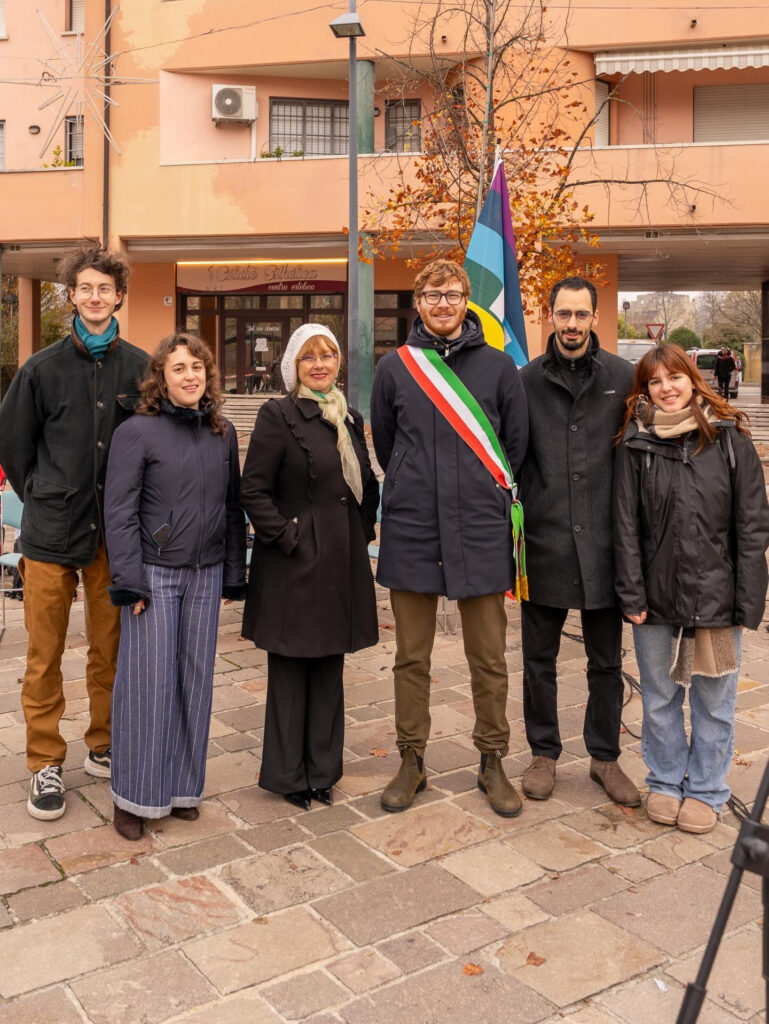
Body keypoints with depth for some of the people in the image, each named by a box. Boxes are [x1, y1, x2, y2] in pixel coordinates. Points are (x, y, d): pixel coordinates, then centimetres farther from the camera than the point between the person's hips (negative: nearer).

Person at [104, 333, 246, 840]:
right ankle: (135, 796, 15)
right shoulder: (136, 432, -5)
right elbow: (120, 512, -8)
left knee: (195, 680, 9)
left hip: (206, 575, 4)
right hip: (155, 574, -4)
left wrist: (235, 574, 10)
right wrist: (130, 581, -13)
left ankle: (183, 787, 23)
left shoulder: (223, 433, 8)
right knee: (148, 681, -1)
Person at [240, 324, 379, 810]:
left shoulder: (350, 419, 13)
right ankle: (288, 773, 18)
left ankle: (322, 767, 25)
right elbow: (254, 490, -11)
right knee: (291, 670, 4)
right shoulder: (278, 416, -7)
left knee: (330, 669, 13)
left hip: (342, 562, 6)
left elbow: (367, 485, 21)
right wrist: (287, 538, -14)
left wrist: (364, 531, 10)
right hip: (295, 564, -6)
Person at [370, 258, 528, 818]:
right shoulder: (394, 367, 5)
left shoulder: (498, 366, 3)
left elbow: (516, 443, 8)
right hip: (411, 532, 1)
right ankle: (412, 761, 24)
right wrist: (416, 493, 11)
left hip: (480, 530, -1)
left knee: (489, 657, 7)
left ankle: (492, 762, 23)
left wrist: (486, 498, 8)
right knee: (412, 657, 10)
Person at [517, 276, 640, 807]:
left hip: (604, 543, 0)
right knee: (540, 659, 10)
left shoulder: (623, 377, 2)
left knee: (606, 661, 12)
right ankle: (544, 753, 27)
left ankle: (605, 755, 29)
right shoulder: (527, 380, 2)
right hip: (544, 541, 0)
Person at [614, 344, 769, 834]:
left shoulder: (729, 438, -3)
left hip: (715, 596, -1)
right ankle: (666, 781, 32)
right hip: (657, 596, 1)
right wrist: (632, 594, -5)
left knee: (713, 702, 10)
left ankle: (706, 789, 28)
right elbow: (626, 524, 0)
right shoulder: (637, 443, 0)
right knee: (659, 698, 14)